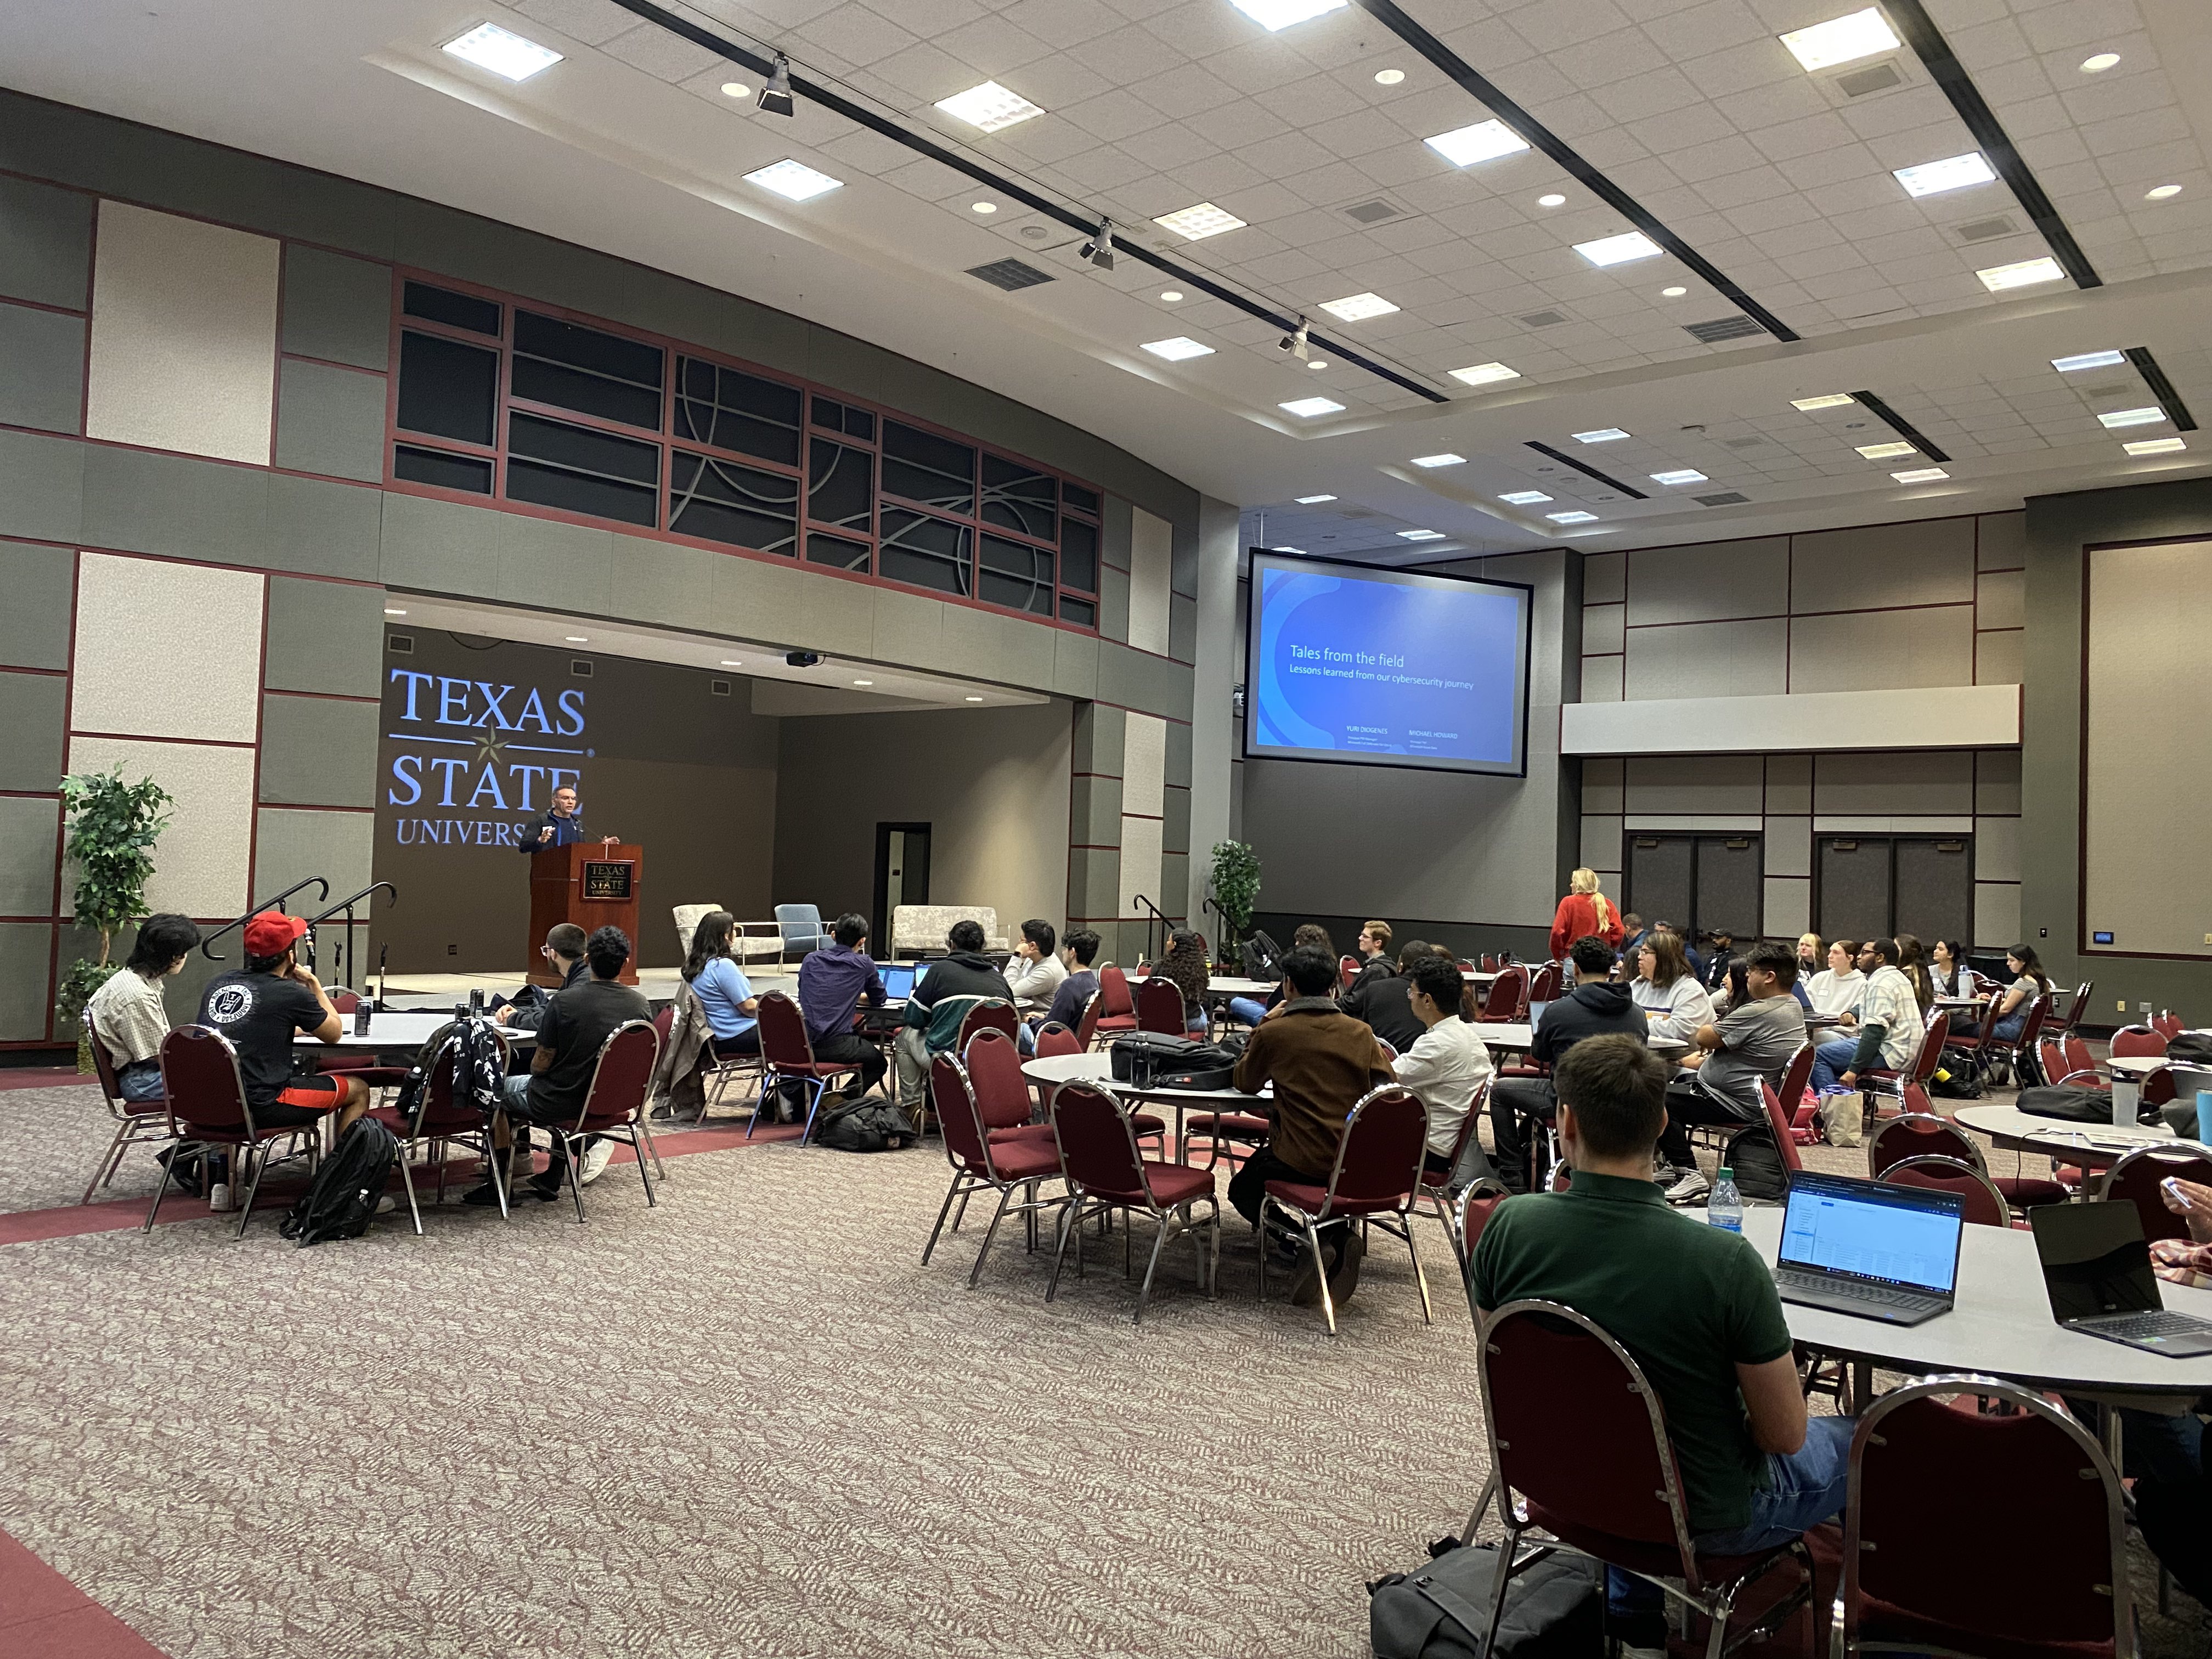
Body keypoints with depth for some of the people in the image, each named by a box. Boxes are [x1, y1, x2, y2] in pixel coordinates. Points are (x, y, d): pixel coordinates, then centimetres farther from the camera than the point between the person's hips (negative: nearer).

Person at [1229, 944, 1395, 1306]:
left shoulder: (1274, 1032, -9)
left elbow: (1244, 1082, 7)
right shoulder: (1361, 1032, 0)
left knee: (1243, 1188, 24)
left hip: (1302, 1161, -4)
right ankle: (1339, 1238, 6)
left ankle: (1300, 1243, -4)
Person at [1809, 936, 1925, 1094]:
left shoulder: (1880, 984, -16)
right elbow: (1864, 1006, 31)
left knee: (1819, 1055, -12)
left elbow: (1875, 1030, -25)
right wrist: (1851, 1014, 7)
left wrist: (1854, 1070, -26)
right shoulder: (1896, 977, 19)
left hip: (1891, 1054, -11)